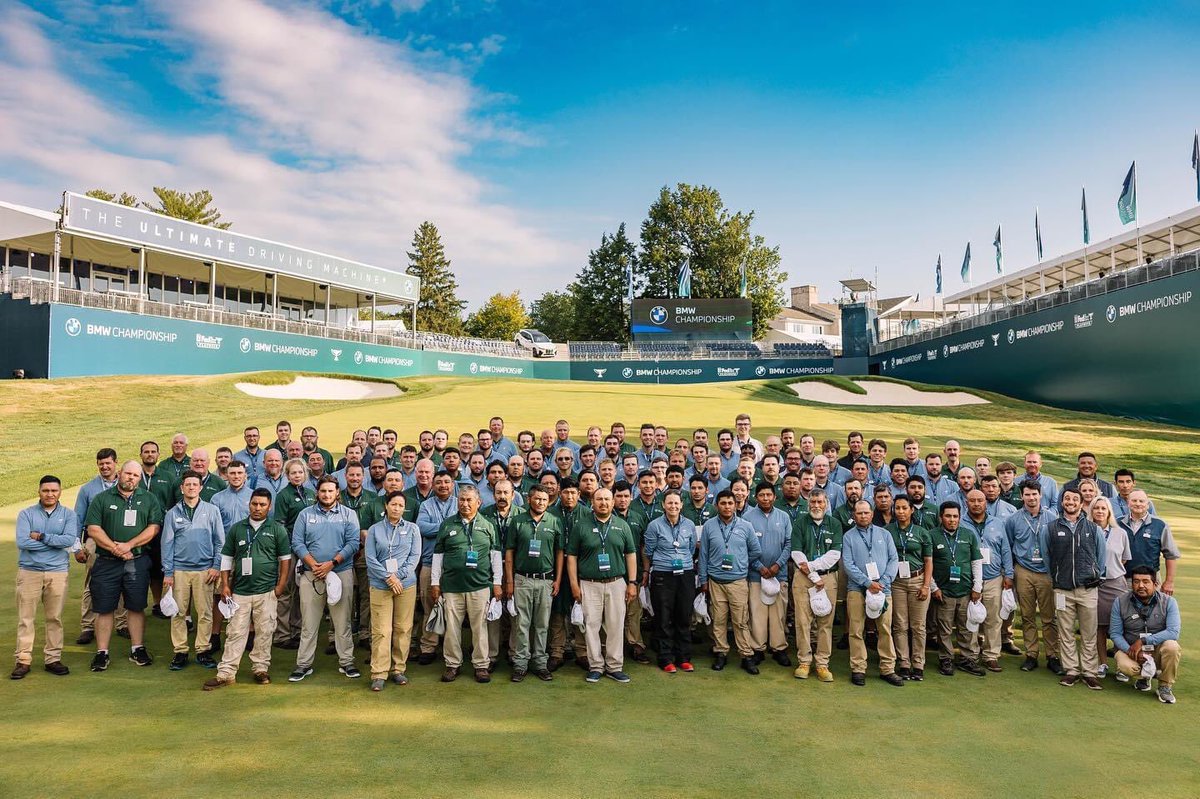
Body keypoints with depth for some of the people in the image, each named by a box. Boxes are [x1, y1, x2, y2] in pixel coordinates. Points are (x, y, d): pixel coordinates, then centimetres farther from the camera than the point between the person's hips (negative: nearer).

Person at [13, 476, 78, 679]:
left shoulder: (68, 514, 3)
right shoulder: (26, 514, 1)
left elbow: (70, 539, -12)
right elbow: (22, 542, -12)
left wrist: (41, 536, -13)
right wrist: (55, 541, -10)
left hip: (57, 573, 1)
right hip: (29, 572, -1)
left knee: (55, 618, 7)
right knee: (26, 618, 3)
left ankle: (53, 659, 16)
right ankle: (23, 660, 12)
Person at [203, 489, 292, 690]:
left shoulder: (277, 529, 1)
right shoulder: (236, 529, 7)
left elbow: (285, 559, 2)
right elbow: (227, 557, 11)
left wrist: (280, 586, -3)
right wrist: (225, 585, 4)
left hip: (266, 591, -1)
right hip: (239, 591, 1)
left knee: (264, 632, 6)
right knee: (235, 633, 3)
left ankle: (260, 669, 18)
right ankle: (226, 673, 9)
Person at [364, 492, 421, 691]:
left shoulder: (412, 529, 7)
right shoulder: (374, 529, 5)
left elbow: (415, 556, 0)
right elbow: (370, 559, -2)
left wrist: (398, 576, -11)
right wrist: (388, 577, -11)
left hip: (406, 585, 1)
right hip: (380, 586, -1)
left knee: (403, 629, 5)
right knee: (381, 630, -3)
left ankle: (398, 669, 17)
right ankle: (378, 674, 4)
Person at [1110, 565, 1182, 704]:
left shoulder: (1168, 602, -8)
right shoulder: (1120, 603, -7)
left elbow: (1173, 632, -19)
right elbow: (1115, 633, -6)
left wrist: (1143, 641, -25)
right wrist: (1130, 650, -23)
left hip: (1158, 651, 0)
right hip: (1130, 649, 0)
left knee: (1171, 646, -33)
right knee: (1125, 666, -32)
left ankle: (1165, 686, -7)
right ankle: (1145, 675, 9)